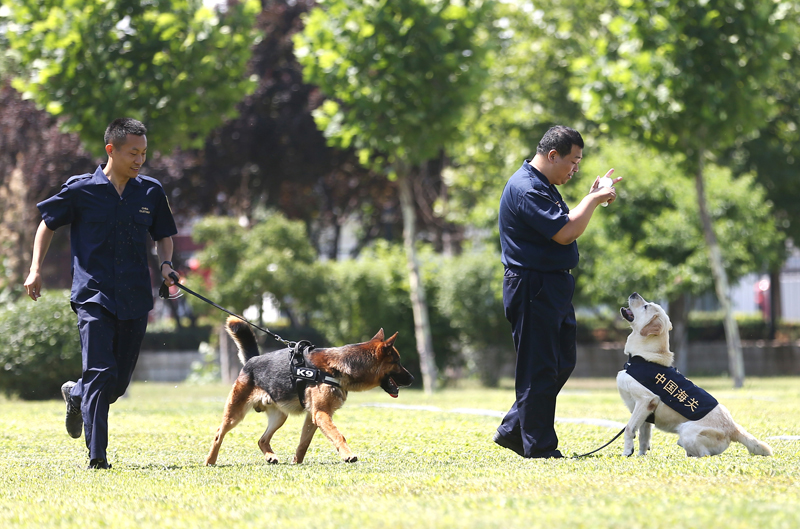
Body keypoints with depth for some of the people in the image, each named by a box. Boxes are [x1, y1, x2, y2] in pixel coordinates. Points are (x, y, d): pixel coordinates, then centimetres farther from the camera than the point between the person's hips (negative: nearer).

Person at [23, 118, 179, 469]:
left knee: (119, 382, 9)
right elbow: (48, 223, 12)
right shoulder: (81, 190, -2)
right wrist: (36, 268, 4)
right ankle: (97, 456, -9)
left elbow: (163, 235, 21)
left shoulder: (151, 192, 7)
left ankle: (76, 394, 41)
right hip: (93, 295, -4)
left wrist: (166, 264, 2)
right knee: (101, 374, -15)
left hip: (135, 298, 4)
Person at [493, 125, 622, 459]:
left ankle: (513, 431, 21)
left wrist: (593, 198, 15)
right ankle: (539, 448, 1)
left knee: (562, 363, 14)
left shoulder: (544, 187, 17)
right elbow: (565, 232, -24)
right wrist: (593, 200, -11)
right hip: (533, 290, -11)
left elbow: (566, 225, 26)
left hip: (554, 288, 11)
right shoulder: (525, 188, -18)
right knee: (539, 370, -5)